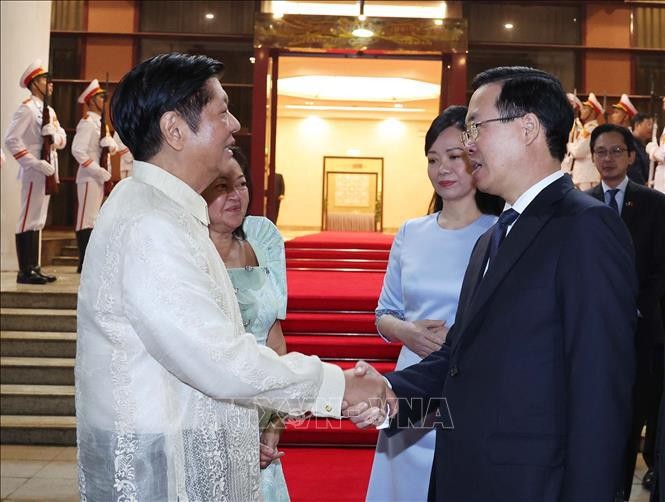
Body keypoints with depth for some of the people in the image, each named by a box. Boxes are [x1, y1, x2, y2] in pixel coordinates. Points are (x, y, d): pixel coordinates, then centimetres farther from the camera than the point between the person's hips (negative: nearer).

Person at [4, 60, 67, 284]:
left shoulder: (49, 111, 18)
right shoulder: (26, 108, -9)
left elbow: (62, 139, 13)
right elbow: (11, 140, -18)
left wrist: (55, 135, -9)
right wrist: (35, 163, -22)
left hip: (48, 171, 9)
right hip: (34, 172, -9)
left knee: (38, 221, 12)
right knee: (28, 220, -6)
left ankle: (34, 267, 18)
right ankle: (25, 272, -2)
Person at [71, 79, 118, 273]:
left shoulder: (99, 122, 17)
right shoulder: (87, 122, -12)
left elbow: (113, 147, 15)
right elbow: (78, 150, -22)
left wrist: (110, 144, -8)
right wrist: (98, 171, -22)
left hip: (99, 176, 9)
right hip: (89, 177, -9)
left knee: (93, 218, 11)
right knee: (86, 219, -7)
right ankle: (84, 263, -5)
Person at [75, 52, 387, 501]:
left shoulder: (165, 211, 11)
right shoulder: (148, 225, -22)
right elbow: (221, 361, -26)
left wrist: (252, 422, 9)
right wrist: (337, 384, -16)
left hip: (187, 457, 9)